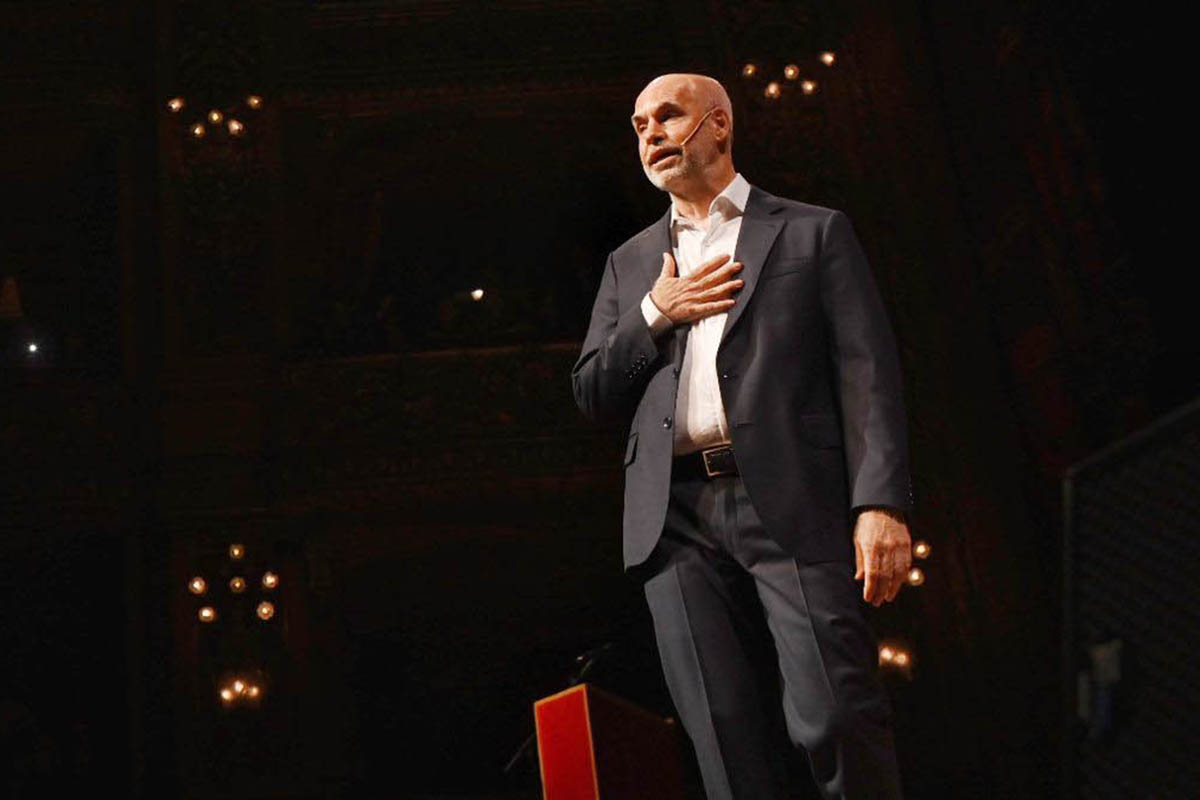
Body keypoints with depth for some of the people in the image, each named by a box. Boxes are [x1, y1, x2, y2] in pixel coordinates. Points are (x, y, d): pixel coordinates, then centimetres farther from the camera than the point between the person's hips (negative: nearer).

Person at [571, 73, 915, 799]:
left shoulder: (814, 233, 12)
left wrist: (882, 503, -12)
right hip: (678, 516, 4)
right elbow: (593, 396, 19)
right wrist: (654, 316, 2)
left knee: (836, 719, -13)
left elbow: (869, 373, 2)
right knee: (725, 736, 0)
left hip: (791, 503, -3)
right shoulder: (631, 264, 24)